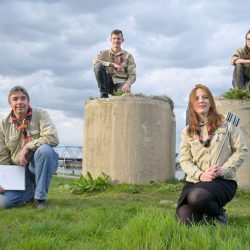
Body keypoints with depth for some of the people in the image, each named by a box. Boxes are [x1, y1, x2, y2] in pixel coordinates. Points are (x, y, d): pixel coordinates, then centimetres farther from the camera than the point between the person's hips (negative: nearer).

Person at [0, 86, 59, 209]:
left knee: (45, 149, -36)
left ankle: (40, 197, -19)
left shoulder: (40, 115, -6)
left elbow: (53, 138, -22)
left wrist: (28, 146, -25)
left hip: (41, 165, -2)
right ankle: (31, 191, 16)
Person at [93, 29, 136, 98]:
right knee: (98, 66, -23)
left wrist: (128, 83, -22)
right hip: (108, 83, 3)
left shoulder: (128, 56, 7)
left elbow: (132, 75, 1)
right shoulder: (104, 54, 10)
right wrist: (112, 64, -21)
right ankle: (104, 94, -15)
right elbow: (95, 61, -12)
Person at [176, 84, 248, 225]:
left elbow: (241, 151, 2)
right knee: (185, 222, -17)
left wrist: (223, 170, -12)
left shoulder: (227, 124, 4)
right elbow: (184, 160, 6)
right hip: (194, 181, 3)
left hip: (223, 181, -3)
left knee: (197, 197, -36)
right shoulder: (188, 132, 12)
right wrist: (200, 175, -13)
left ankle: (219, 215, -4)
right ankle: (203, 212, 18)